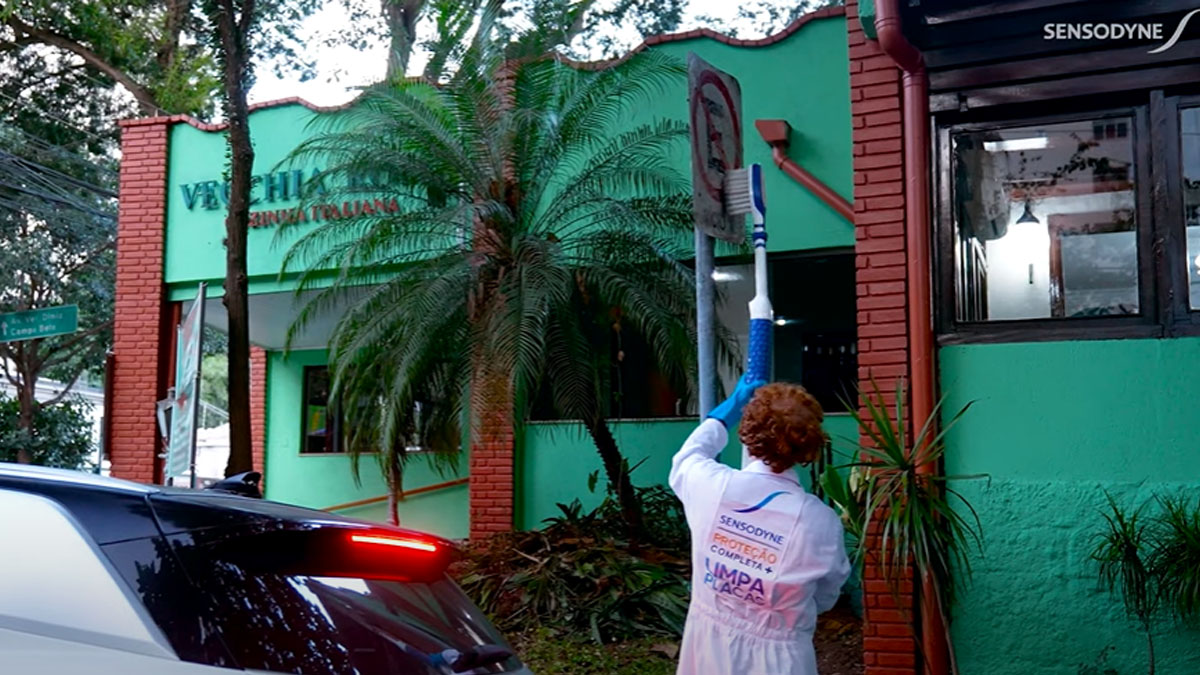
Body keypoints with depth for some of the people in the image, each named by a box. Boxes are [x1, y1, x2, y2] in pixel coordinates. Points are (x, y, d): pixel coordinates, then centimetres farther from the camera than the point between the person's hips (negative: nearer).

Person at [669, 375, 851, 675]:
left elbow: (687, 458, 12)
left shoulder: (711, 485, -16)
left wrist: (732, 405, 22)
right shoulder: (821, 523, -19)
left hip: (708, 647, 3)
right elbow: (825, 598, 0)